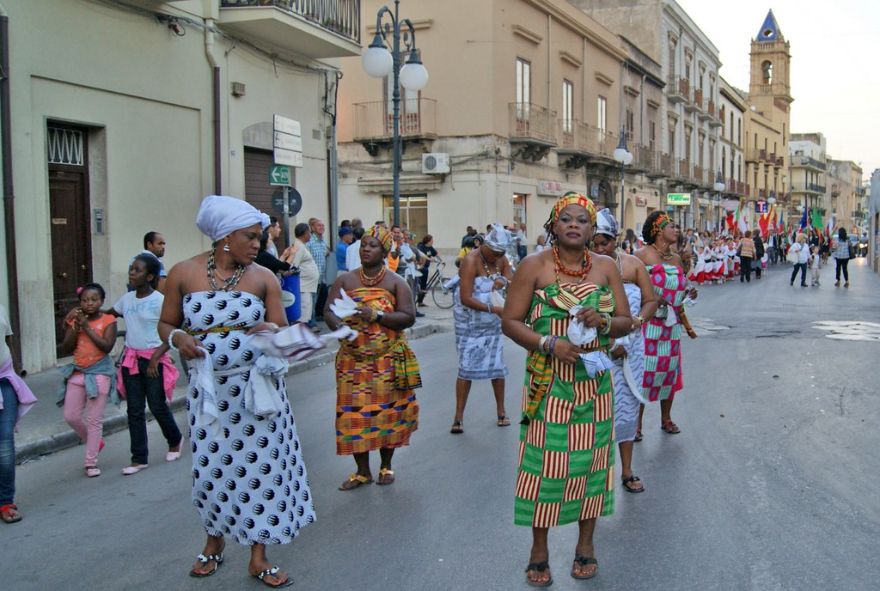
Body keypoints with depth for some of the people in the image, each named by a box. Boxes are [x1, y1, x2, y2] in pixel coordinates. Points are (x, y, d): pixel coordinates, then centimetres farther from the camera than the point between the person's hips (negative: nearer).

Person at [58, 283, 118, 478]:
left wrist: (87, 327, -17)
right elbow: (65, 349, -1)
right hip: (77, 373, 5)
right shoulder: (75, 320, 6)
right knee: (71, 416, 6)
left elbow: (107, 347, -18)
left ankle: (91, 462, 5)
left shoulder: (108, 321, -5)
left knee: (94, 419, -2)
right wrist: (75, 326, -11)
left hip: (99, 374, -5)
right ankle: (94, 442, 30)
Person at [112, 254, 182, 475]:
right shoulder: (127, 299, 6)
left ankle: (175, 440, 30)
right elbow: (110, 313, 24)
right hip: (131, 358, 6)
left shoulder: (159, 301, -12)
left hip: (153, 359, -6)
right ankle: (139, 458, 13)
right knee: (134, 410, 6)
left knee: (157, 406, 1)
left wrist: (155, 357, -19)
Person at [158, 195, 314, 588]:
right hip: (208, 388, 0)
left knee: (260, 464, 2)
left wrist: (272, 330, -20)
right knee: (212, 466, 9)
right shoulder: (184, 273, -1)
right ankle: (214, 541, 36)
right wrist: (178, 338, -15)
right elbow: (166, 324, 6)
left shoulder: (263, 278, -1)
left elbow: (282, 330, 2)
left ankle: (258, 557, 18)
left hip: (257, 385, 0)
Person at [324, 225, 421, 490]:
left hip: (389, 361, -1)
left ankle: (386, 466, 24)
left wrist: (377, 315, -22)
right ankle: (362, 471, 15)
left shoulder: (396, 282, 0)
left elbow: (409, 317, -9)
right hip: (353, 361, 1)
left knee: (387, 411, 5)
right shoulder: (345, 280, 4)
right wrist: (338, 326, -26)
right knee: (355, 413, 1)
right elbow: (329, 311, -3)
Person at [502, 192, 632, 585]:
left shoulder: (606, 267, 5)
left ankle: (585, 545, 26)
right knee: (545, 460, 1)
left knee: (590, 457, 9)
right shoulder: (534, 266, -4)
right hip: (548, 380, -3)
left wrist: (604, 322, -14)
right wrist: (548, 343, -20)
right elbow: (511, 322, -6)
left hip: (595, 380, 3)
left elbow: (626, 321, 8)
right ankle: (539, 551, 17)